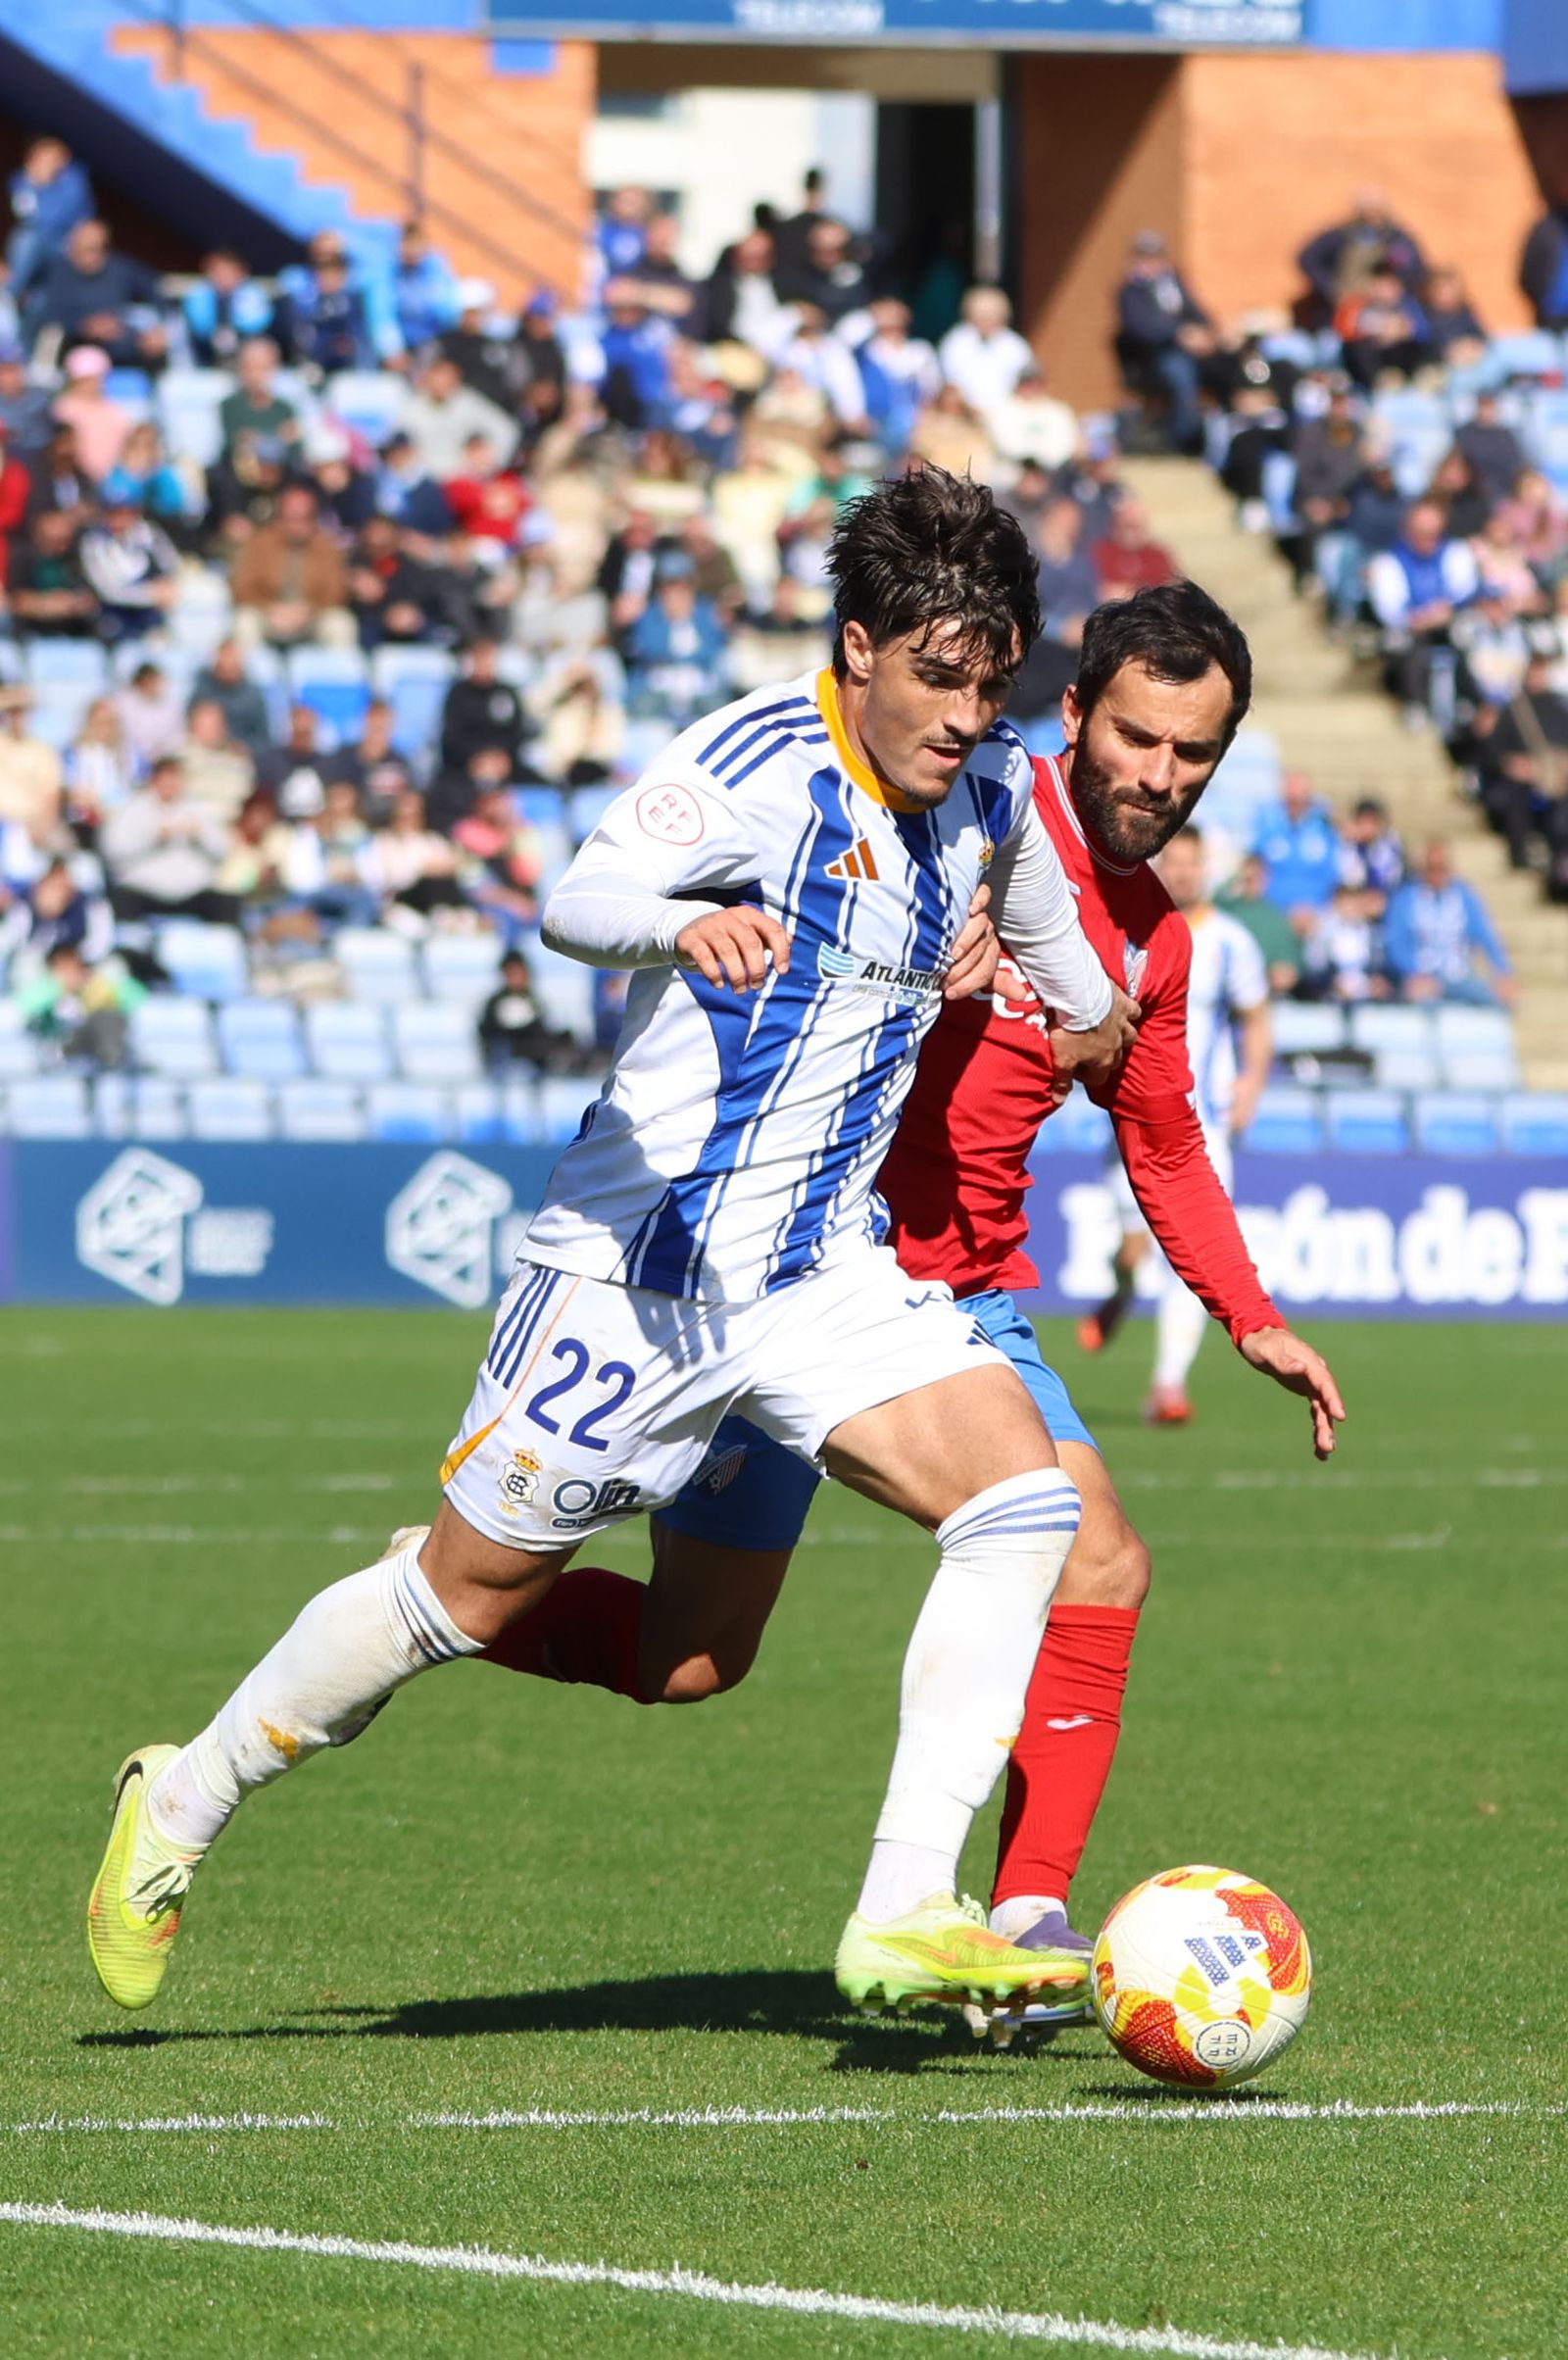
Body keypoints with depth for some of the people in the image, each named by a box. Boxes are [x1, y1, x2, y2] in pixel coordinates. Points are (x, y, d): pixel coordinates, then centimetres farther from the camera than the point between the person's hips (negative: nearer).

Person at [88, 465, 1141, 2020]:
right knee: (472, 1589, 4)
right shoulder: (761, 765, -20)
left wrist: (1087, 1009, 41)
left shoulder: (987, 786, 2)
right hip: (642, 1267, -6)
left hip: (823, 1275, 6)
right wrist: (689, 920, -57)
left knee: (1022, 1497, -16)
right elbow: (577, 903, -37)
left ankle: (905, 1915, -18)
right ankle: (184, 1803, 28)